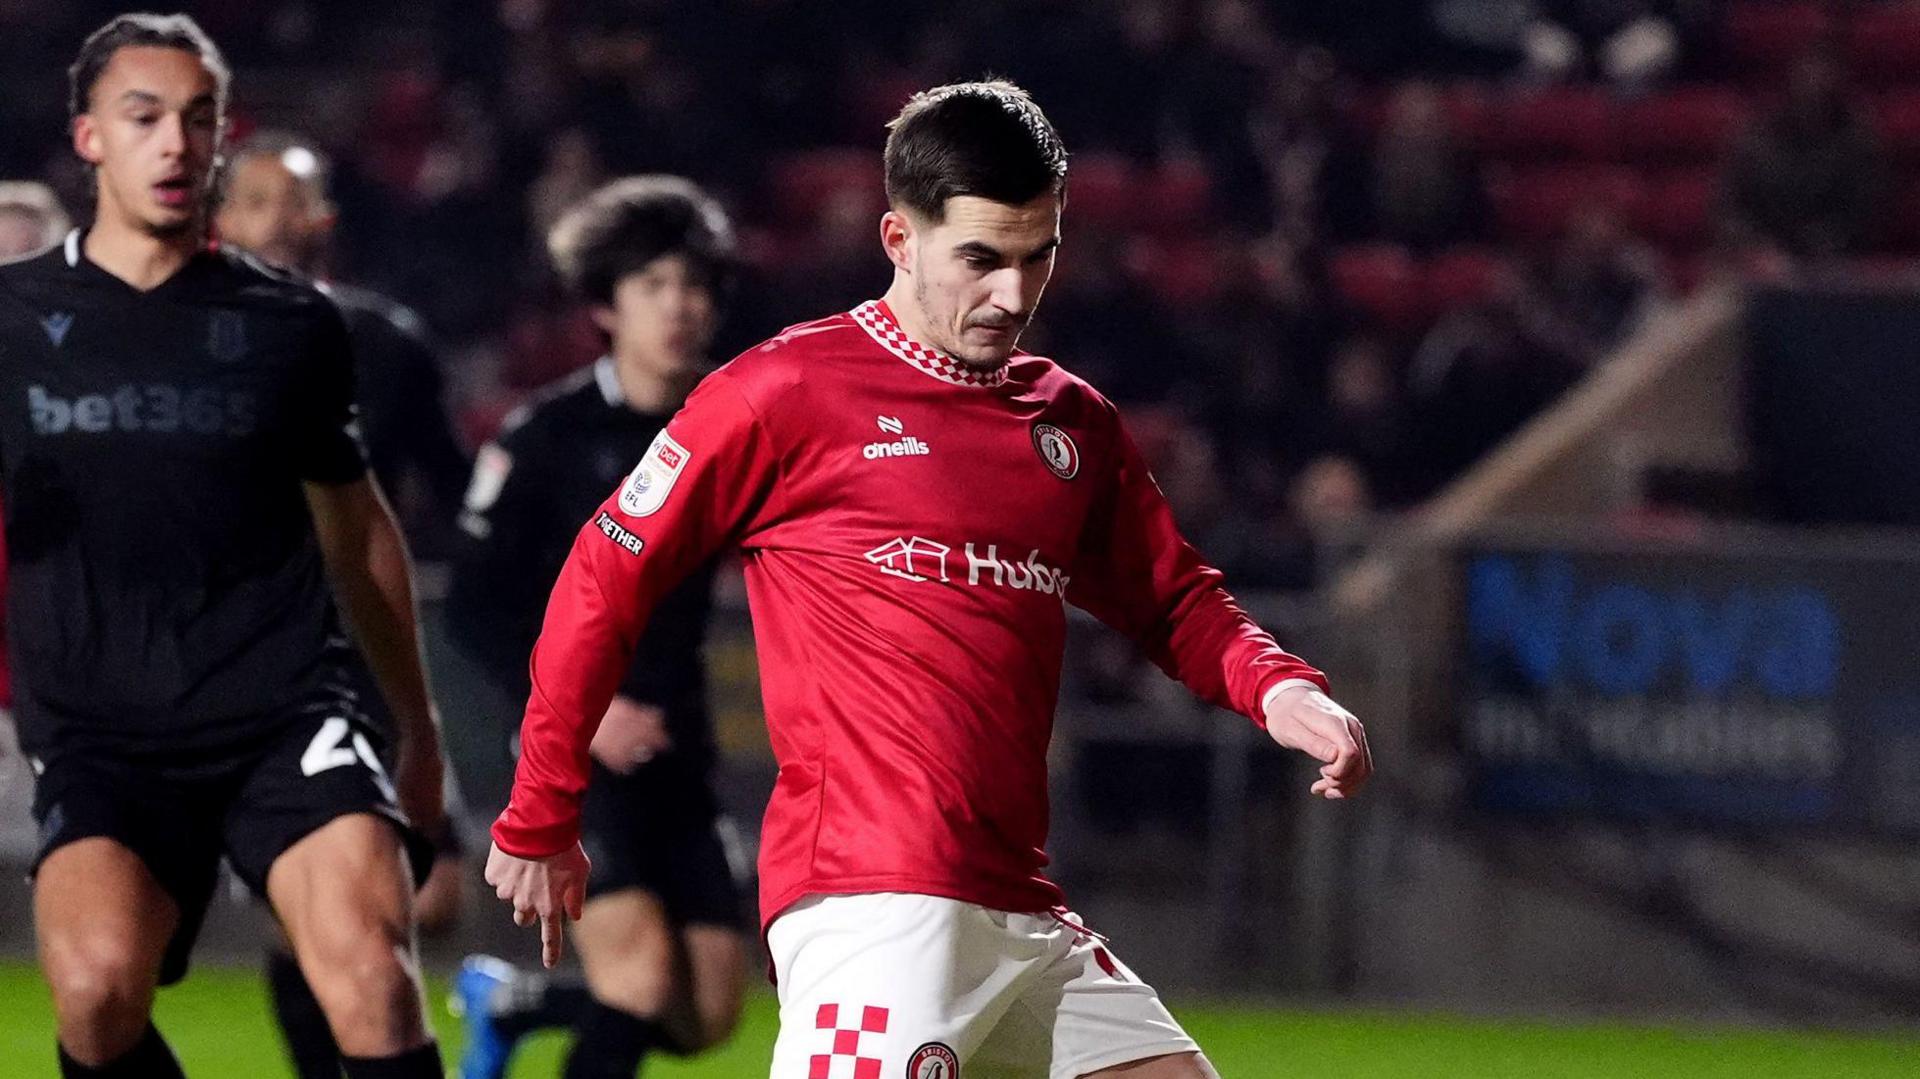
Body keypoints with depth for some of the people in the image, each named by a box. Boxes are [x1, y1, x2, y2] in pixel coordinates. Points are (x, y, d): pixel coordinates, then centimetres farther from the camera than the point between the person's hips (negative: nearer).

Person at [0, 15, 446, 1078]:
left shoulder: (290, 323, 10)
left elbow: (356, 528, 21)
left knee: (370, 971, -23)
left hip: (286, 712, 0)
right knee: (97, 979, -26)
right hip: (97, 737, 0)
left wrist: (417, 725, 25)